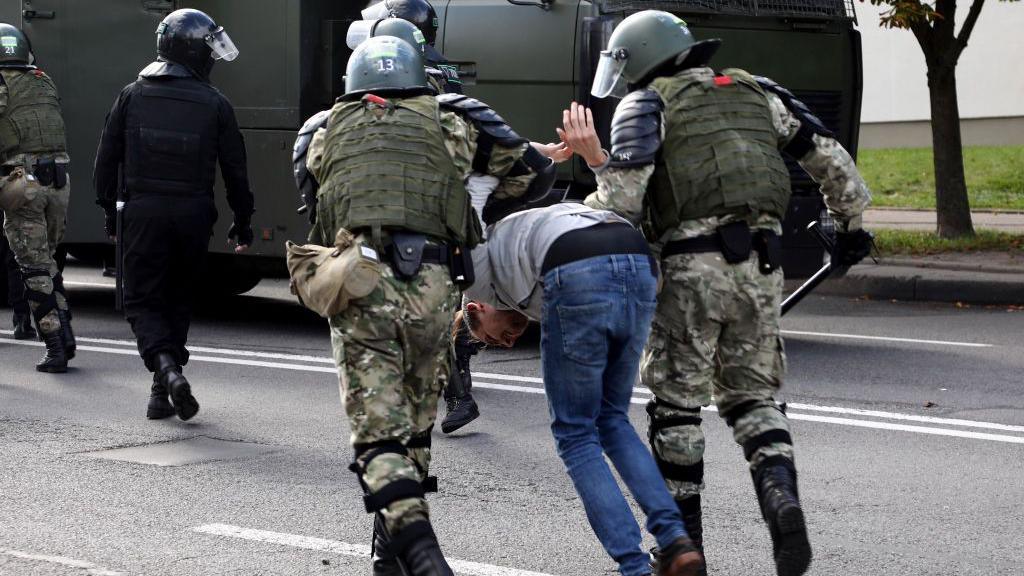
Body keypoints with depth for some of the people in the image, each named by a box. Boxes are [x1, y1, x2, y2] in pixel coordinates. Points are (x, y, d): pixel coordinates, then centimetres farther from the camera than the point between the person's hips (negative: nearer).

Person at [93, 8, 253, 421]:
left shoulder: (133, 96, 2)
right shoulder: (214, 104, -1)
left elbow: (107, 157, 4)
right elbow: (234, 169, 2)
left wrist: (109, 209, 14)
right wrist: (242, 220, 12)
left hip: (144, 212, 0)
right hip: (194, 214, 1)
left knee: (142, 301, 4)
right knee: (178, 301, 14)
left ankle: (167, 368, -23)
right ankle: (162, 394, 17)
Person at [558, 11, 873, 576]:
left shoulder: (644, 105, 3)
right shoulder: (755, 92, 17)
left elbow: (624, 202, -9)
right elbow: (830, 158, 15)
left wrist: (595, 159, 8)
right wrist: (850, 222, 28)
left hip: (692, 265, -4)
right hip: (760, 267, 4)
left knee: (676, 402, 9)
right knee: (750, 393, 15)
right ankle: (781, 496, -11)